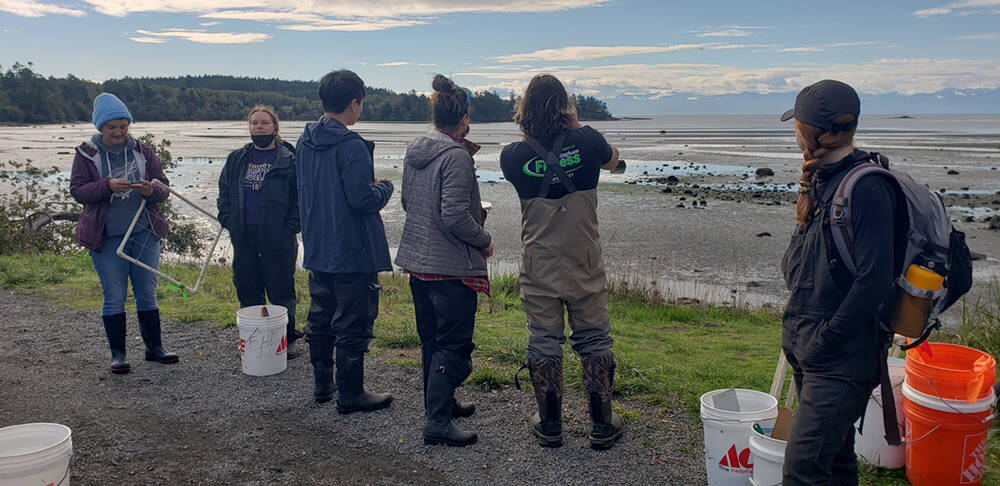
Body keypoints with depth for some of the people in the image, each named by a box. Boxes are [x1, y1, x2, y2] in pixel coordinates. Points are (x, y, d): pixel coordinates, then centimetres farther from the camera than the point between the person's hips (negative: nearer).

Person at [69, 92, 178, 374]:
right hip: (106, 237, -2)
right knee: (114, 297, 2)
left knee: (147, 293, 8)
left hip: (144, 234, 2)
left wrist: (152, 190, -18)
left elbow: (164, 188, 6)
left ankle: (154, 348, 20)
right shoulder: (86, 154, 1)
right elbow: (77, 190, -4)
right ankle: (117, 354, 14)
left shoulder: (142, 152, 6)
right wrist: (107, 186, -21)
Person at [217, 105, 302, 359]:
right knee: (247, 289, 11)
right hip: (244, 237, 5)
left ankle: (287, 339, 15)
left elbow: (301, 198, -4)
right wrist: (228, 221, 6)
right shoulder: (236, 159, 12)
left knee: (281, 290, 2)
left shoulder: (289, 160, -2)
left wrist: (291, 227, -11)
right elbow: (224, 193, 19)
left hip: (277, 237, -5)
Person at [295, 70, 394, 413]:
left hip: (316, 250, 8)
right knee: (353, 324, 2)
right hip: (352, 252, -8)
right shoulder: (352, 146, -19)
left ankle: (323, 384, 31)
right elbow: (363, 198, -24)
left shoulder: (305, 141, 7)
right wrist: (384, 186, -3)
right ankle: (350, 394, 11)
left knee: (320, 319, 18)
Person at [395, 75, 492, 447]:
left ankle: (440, 401, 35)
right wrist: (484, 240, -9)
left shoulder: (413, 151, 7)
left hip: (417, 261, 9)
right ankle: (438, 423, 1)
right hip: (452, 265, -9)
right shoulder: (456, 156, -18)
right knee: (454, 344, -1)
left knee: (431, 339, 20)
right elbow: (455, 216, -24)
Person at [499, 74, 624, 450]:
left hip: (538, 269, 0)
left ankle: (550, 427, 22)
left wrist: (532, 132, 16)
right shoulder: (586, 142, -10)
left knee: (543, 343, 12)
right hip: (584, 267, 0)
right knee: (593, 341, 12)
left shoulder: (513, 156, -10)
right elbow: (612, 160, 13)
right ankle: (602, 426, 20)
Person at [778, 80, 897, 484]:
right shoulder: (820, 180, 11)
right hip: (808, 345, 9)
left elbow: (874, 281, -23)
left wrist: (825, 339, -18)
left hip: (843, 355, -9)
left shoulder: (866, 188, -18)